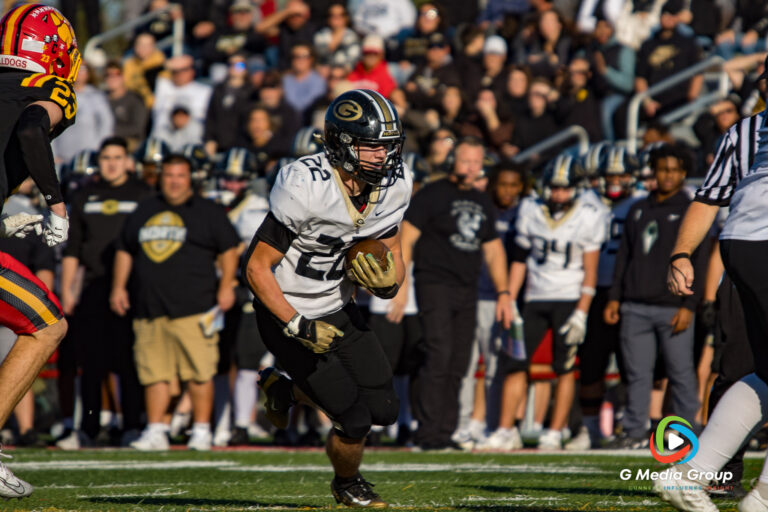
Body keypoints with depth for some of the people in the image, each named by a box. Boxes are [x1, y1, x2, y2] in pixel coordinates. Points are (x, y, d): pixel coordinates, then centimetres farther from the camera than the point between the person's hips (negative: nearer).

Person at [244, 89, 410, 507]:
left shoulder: (392, 186, -8)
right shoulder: (306, 187, -29)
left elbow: (393, 260, 4)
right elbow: (257, 268, -23)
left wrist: (387, 281, -19)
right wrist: (298, 327, -28)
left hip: (338, 311, 7)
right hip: (287, 314, -7)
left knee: (385, 409, 4)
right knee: (355, 420, -8)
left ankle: (284, 389, 28)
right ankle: (347, 485, 26)